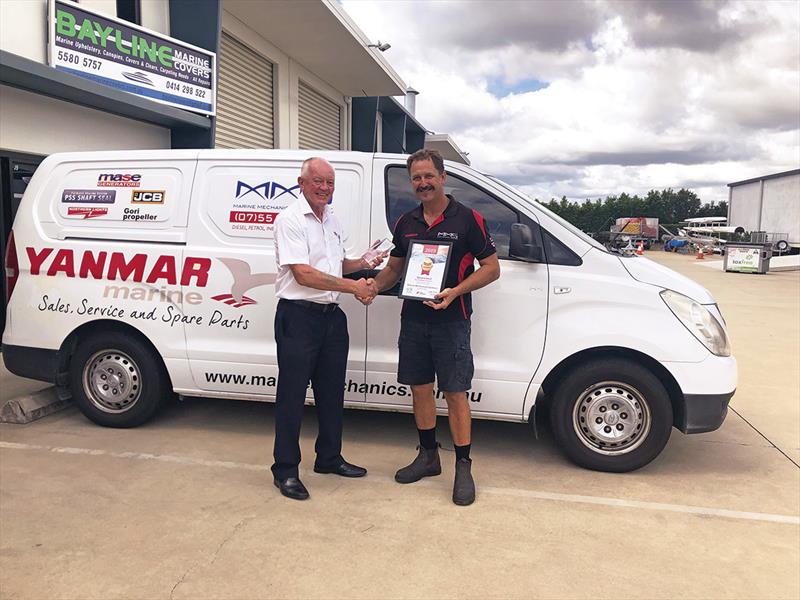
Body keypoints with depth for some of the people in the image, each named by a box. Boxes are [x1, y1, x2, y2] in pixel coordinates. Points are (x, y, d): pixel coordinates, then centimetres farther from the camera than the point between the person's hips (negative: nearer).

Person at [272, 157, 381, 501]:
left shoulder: (333, 221, 15)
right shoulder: (290, 220, -11)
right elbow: (303, 274, -20)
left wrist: (363, 263, 8)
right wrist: (352, 287, -18)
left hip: (332, 316, 8)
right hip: (298, 317, -8)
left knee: (331, 392, 15)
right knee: (292, 395, 0)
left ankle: (329, 458, 30)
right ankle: (285, 470, 11)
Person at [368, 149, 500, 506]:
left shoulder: (467, 219, -6)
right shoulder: (405, 223, 9)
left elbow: (491, 268, -6)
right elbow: (394, 268, 18)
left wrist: (455, 291, -21)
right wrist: (373, 286, -3)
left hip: (451, 321, -5)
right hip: (413, 319, 5)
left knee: (455, 394, -2)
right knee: (420, 389, 13)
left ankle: (463, 467, 11)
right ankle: (428, 456, 29)